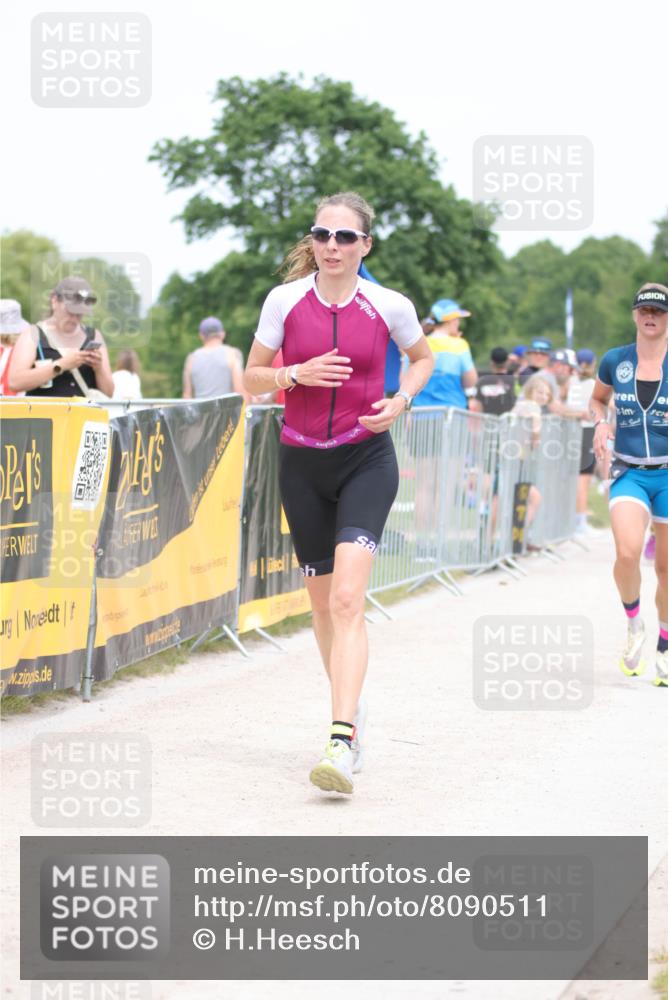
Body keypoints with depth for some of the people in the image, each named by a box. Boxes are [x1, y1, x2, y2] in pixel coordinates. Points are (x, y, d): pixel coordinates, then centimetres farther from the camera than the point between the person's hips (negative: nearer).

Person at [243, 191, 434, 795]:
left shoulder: (390, 306, -5)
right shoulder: (285, 300, -2)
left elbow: (422, 358, 15)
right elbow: (251, 379, 5)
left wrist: (401, 401, -4)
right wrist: (297, 374, -15)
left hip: (367, 460, -3)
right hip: (302, 462, 3)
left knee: (347, 599, -19)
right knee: (322, 602, 12)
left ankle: (342, 742, -26)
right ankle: (352, 706, 37)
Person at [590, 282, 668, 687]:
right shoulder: (615, 361, 2)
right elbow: (597, 399, 20)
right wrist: (600, 423, 0)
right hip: (629, 472, 0)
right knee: (627, 553, -23)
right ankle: (634, 624, 5)